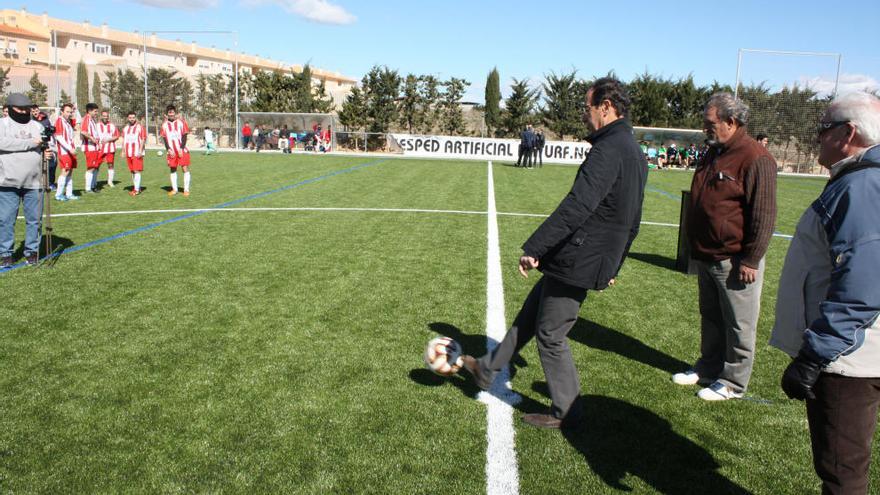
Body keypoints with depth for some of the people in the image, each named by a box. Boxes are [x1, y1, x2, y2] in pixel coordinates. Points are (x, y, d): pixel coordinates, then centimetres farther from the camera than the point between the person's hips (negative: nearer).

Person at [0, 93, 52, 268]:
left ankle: (32, 251, 18)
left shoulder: (38, 126, 14)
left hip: (34, 182, 3)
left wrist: (48, 153, -7)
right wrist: (31, 143, -17)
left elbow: (48, 147, 17)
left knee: (34, 219, 7)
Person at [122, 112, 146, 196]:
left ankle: (136, 190, -10)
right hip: (128, 153, 6)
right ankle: (135, 187, 19)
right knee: (132, 171, 10)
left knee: (136, 170, -10)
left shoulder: (140, 127, -3)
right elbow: (123, 140, 18)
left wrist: (140, 151, -15)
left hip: (137, 153, -6)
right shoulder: (125, 128, 15)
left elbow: (143, 139, -7)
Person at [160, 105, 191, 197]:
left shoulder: (181, 122, -1)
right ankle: (174, 189, 17)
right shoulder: (164, 124, 5)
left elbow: (184, 137, -3)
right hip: (171, 152, 2)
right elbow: (165, 139, 4)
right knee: (173, 169, 8)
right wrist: (169, 149, -8)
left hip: (182, 150, -2)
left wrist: (181, 149, -12)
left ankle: (186, 189, -1)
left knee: (185, 168, -6)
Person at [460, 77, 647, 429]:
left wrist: (533, 248, -26)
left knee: (550, 335, 5)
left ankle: (566, 413, 20)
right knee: (530, 313, 20)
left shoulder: (608, 150, -20)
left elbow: (576, 207, -29)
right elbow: (631, 221, 20)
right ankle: (488, 370, 35)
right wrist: (613, 265, 27)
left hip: (576, 262, -10)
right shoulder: (636, 154, 13)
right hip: (597, 261, 10)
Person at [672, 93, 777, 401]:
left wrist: (751, 259, -18)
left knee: (738, 325, 5)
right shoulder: (714, 153, 12)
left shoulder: (755, 158, -17)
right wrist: (696, 248, 21)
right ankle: (709, 368, 33)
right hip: (707, 257, 9)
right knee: (710, 318, 20)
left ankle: (734, 381, 16)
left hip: (735, 261, -9)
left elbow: (764, 214, -18)